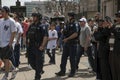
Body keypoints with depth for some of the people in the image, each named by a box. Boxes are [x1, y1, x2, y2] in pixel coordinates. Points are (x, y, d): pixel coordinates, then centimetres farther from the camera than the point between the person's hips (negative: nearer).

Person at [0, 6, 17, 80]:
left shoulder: (11, 21, -11)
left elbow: (13, 33, -12)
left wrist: (10, 43, -16)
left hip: (7, 44, -7)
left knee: (6, 59, 0)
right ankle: (13, 69, 31)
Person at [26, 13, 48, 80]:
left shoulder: (42, 26, -9)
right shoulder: (31, 26, 12)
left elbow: (45, 37, -17)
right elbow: (28, 35, 22)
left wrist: (42, 46, -21)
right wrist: (28, 41, 10)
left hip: (39, 47, -7)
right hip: (31, 47, 7)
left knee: (39, 62, 0)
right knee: (31, 61, 11)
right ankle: (39, 71, 31)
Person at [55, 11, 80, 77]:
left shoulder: (75, 25, -9)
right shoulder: (67, 24, 14)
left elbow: (75, 34, -20)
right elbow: (64, 32, 23)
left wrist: (67, 39, -20)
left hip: (72, 44, -7)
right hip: (66, 43, 7)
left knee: (72, 58, 0)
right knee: (64, 57, 7)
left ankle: (72, 72, 11)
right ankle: (62, 71, 12)